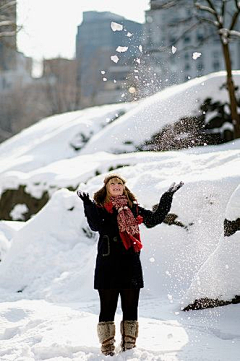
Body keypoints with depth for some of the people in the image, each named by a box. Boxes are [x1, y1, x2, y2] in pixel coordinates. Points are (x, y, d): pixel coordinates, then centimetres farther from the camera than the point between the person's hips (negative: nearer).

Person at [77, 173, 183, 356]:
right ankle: (107, 349, 5)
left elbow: (154, 218, 13)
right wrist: (88, 205, -31)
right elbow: (96, 225, -17)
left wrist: (167, 198, 8)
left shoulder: (133, 208, 13)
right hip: (108, 265, -3)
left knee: (131, 309, 6)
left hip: (131, 265, 3)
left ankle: (129, 347, 15)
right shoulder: (100, 208, 2)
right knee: (108, 309, -1)